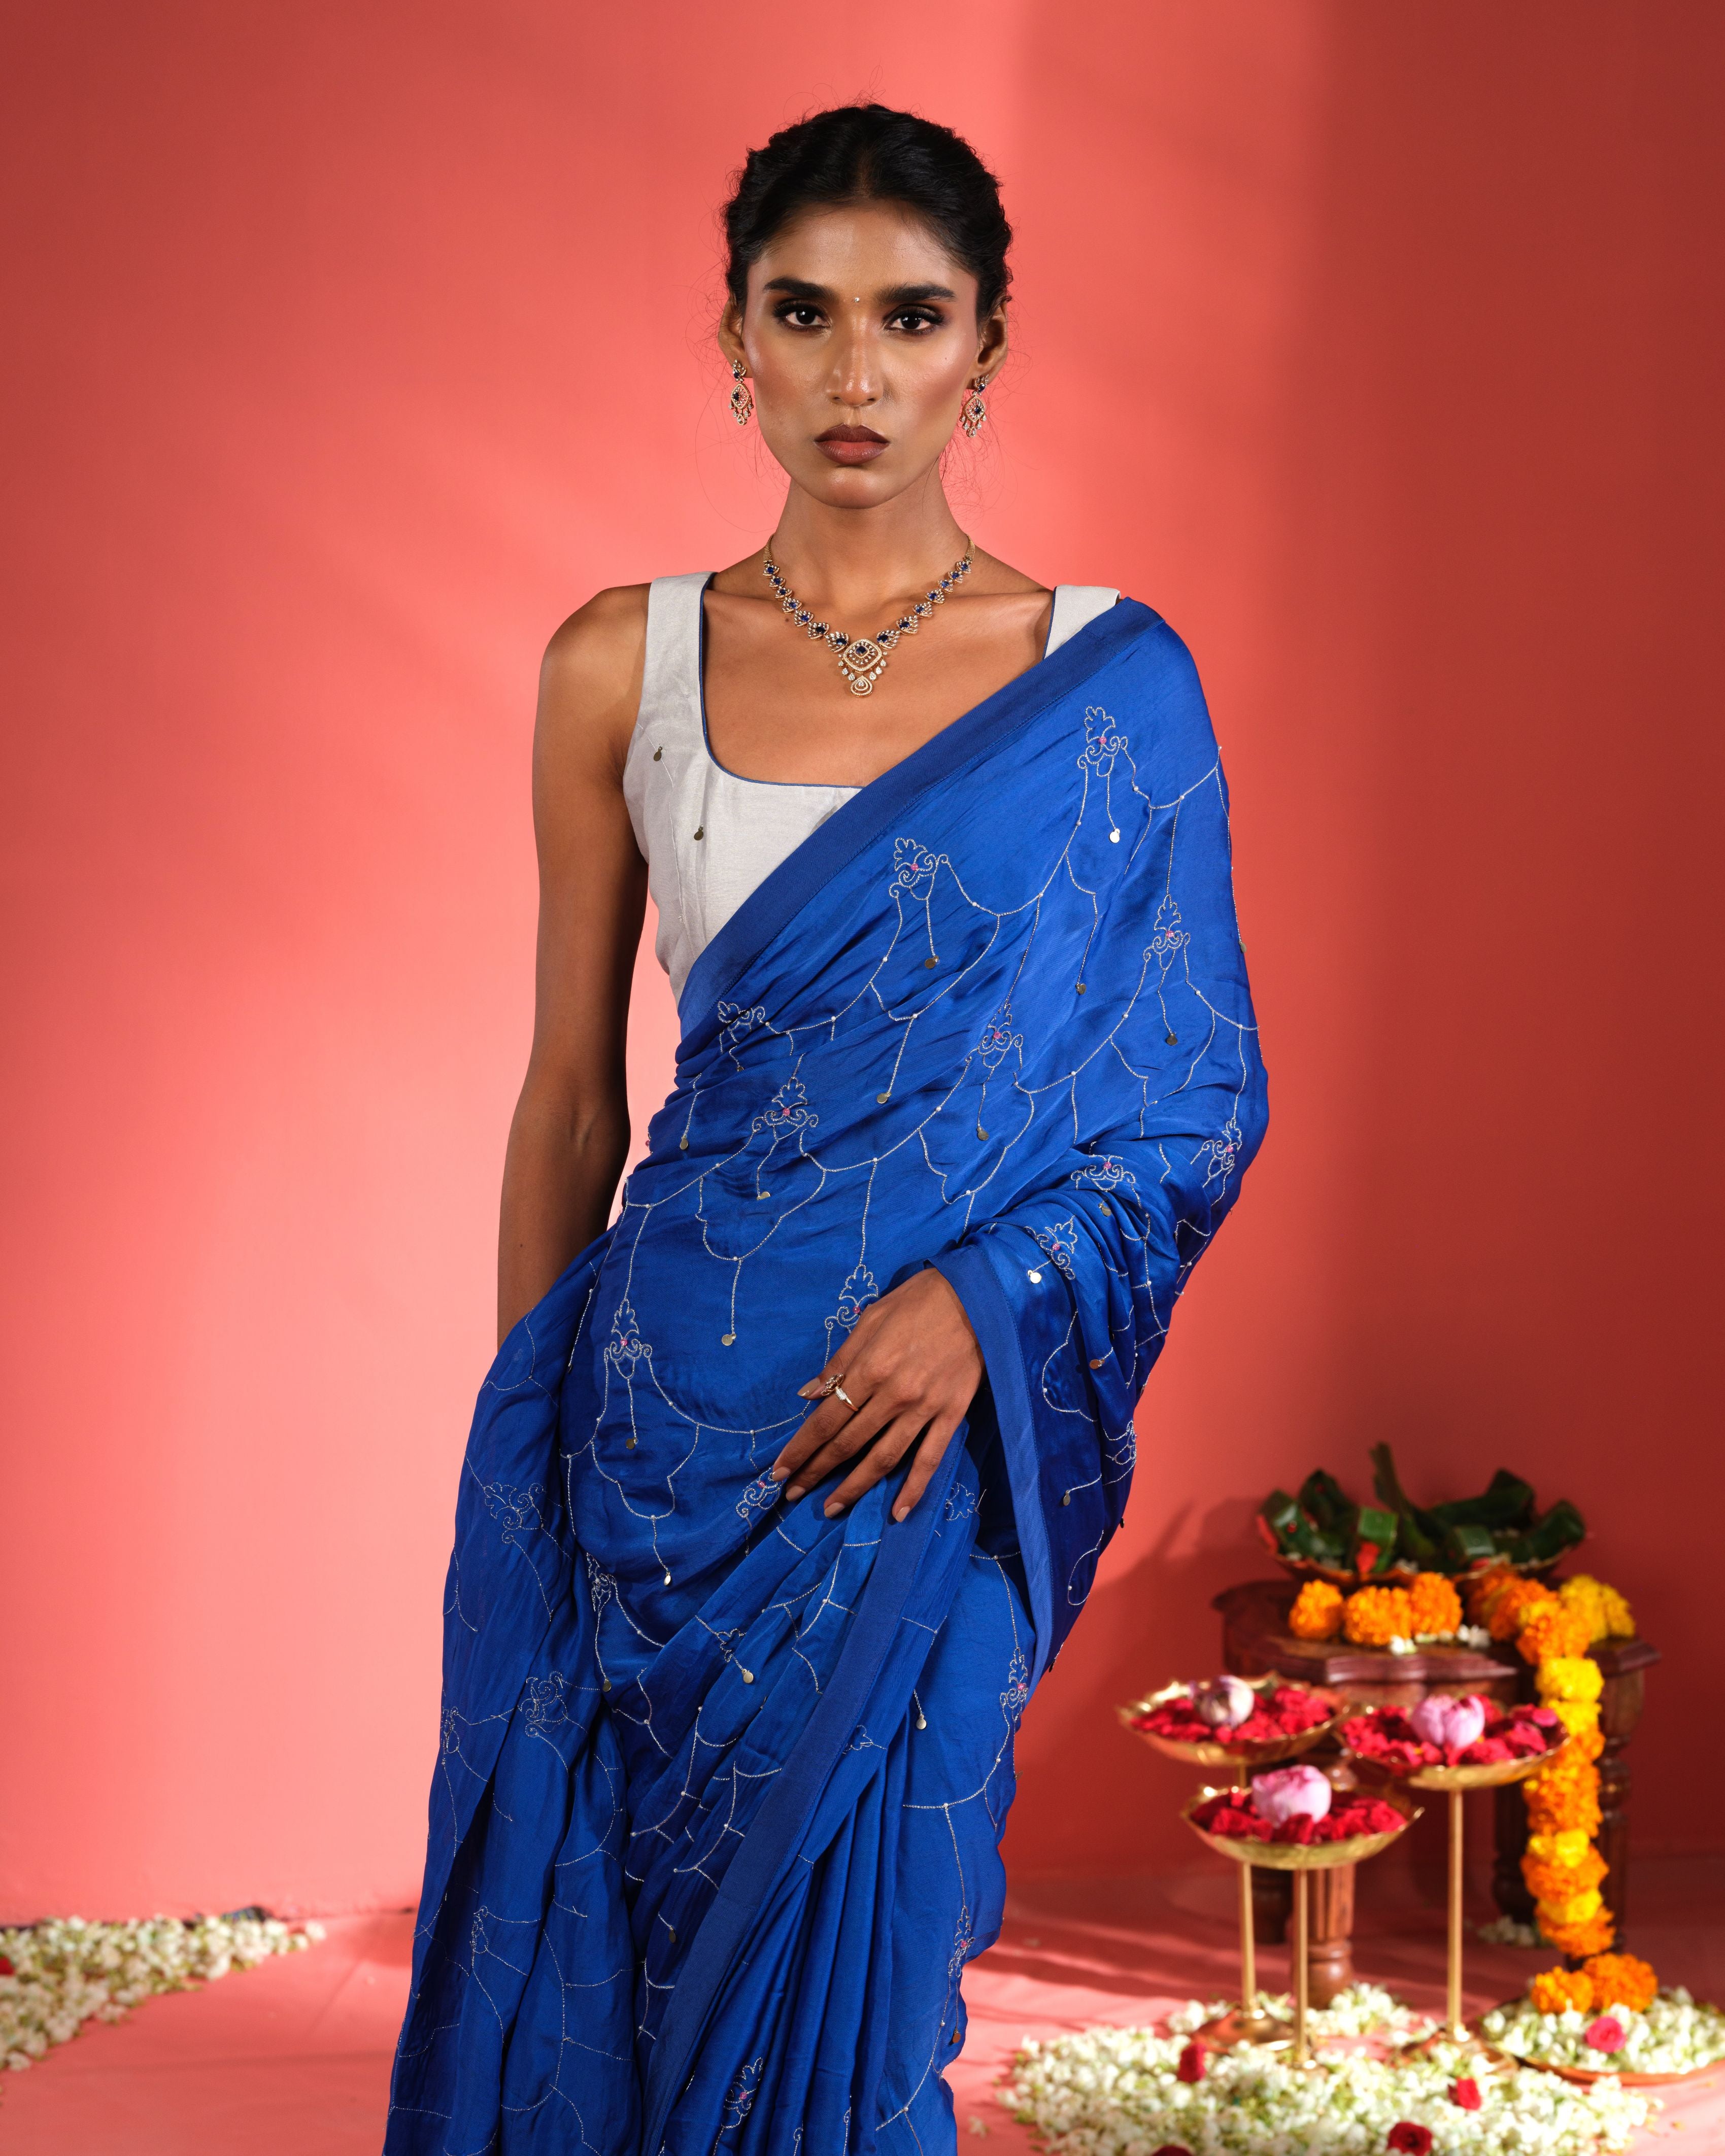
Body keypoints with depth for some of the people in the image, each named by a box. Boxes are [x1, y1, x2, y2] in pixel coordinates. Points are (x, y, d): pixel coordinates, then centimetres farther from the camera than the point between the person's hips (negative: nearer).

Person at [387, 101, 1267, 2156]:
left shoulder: (1111, 685, 0)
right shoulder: (622, 668, 4)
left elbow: (1198, 1093, 1)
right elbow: (568, 1099, 8)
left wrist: (985, 1296, -14)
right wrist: (524, 1436, 9)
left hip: (936, 1421, -1)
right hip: (670, 1410, 1)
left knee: (843, 1965, 6)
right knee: (608, 1947, 9)